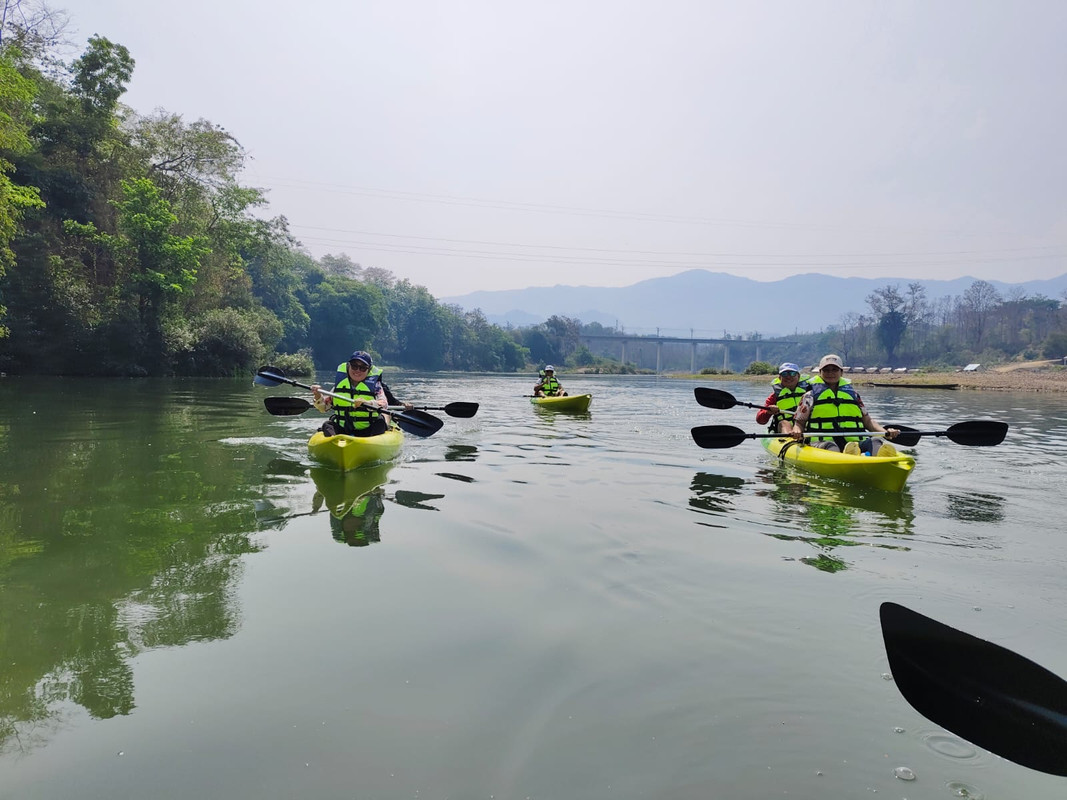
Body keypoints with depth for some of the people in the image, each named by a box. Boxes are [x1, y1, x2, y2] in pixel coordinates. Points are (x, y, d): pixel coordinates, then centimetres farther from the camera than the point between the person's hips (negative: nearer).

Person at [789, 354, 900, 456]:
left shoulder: (853, 393, 24)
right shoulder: (811, 395, 14)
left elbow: (867, 421, 26)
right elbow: (799, 422, 12)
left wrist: (885, 432, 7)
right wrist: (797, 431, -13)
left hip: (854, 441, 3)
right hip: (822, 442, -3)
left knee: (876, 442, -27)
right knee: (828, 446, -38)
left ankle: (881, 457, -61)